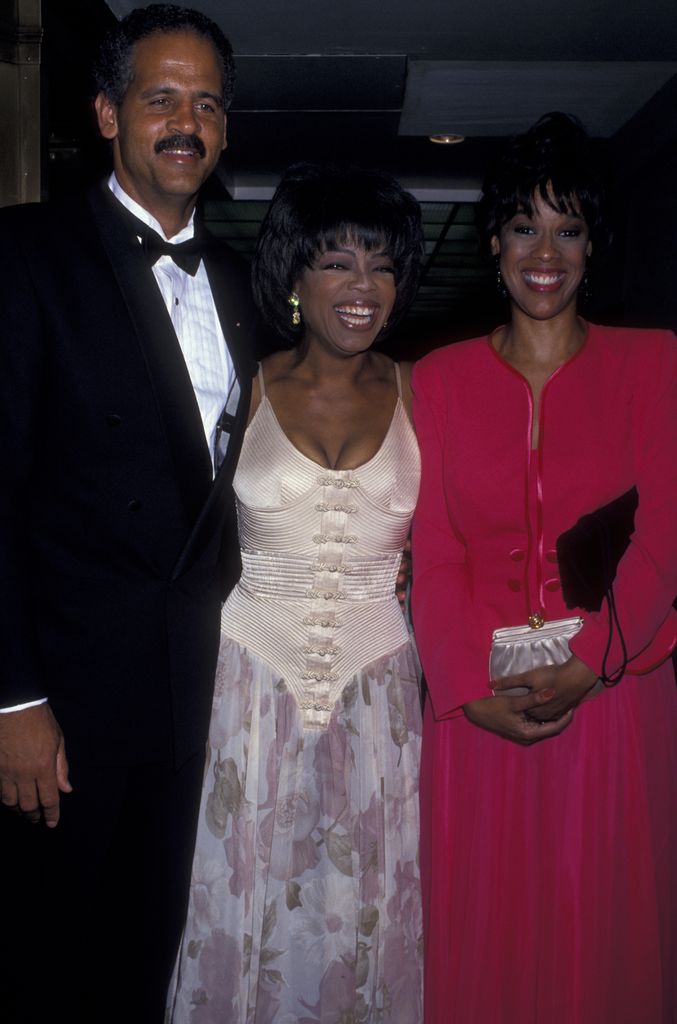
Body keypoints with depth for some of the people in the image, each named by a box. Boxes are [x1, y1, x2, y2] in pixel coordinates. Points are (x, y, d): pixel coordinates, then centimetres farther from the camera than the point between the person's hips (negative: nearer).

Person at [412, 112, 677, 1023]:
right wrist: (474, 689, -10)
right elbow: (435, 554, 2)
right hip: (478, 708, 1)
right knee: (482, 932, 10)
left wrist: (587, 666, -15)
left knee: (603, 929, 9)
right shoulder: (440, 378, 7)